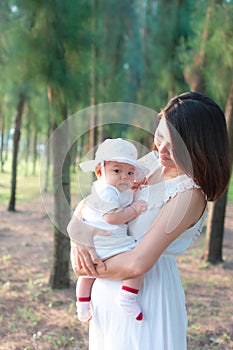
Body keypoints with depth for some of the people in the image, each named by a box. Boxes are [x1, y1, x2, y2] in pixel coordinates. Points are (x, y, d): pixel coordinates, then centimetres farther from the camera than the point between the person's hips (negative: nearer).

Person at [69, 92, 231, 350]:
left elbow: (138, 263, -27)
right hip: (108, 289, 7)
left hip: (145, 293, -7)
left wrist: (90, 269, -12)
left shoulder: (190, 195, -23)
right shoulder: (150, 163, 0)